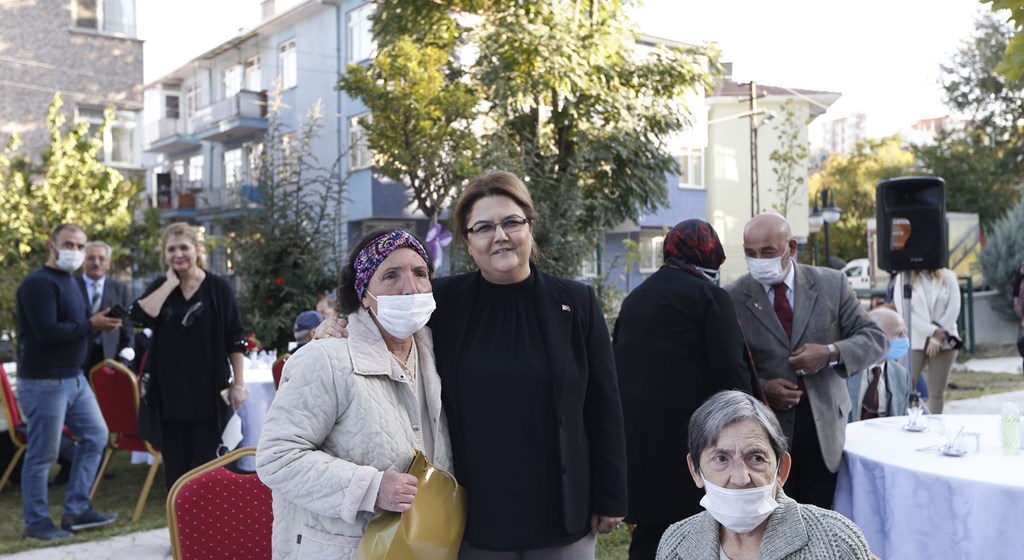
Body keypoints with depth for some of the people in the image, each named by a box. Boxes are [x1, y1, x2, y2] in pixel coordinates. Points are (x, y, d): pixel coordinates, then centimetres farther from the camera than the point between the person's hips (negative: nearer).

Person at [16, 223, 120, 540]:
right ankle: (36, 523, 13)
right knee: (42, 454, 0)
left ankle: (76, 510, 20)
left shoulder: (68, 281, 15)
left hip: (74, 378, 10)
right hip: (44, 382, -10)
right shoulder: (38, 283, -16)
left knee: (95, 436, 12)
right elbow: (47, 332, -25)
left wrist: (98, 323, 1)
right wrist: (91, 325, -18)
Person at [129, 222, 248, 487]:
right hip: (170, 392, 3)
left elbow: (235, 339, -2)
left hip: (208, 392, -3)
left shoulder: (218, 287, -2)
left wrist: (239, 383, -6)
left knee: (207, 463, 4)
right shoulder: (160, 287, 7)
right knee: (175, 464, 10)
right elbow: (139, 315, -14)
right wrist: (170, 283, -10)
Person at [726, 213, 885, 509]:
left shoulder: (832, 284, 3)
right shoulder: (732, 297, -2)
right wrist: (761, 388, -15)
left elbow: (875, 339, 4)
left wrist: (831, 352, -15)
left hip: (823, 428, 1)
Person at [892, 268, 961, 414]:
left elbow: (953, 309, -2)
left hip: (944, 342, 2)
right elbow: (904, 311, -7)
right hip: (914, 341, -2)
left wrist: (937, 339, -10)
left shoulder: (948, 277, 5)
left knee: (937, 391, 7)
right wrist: (932, 331, -14)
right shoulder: (904, 278, 1)